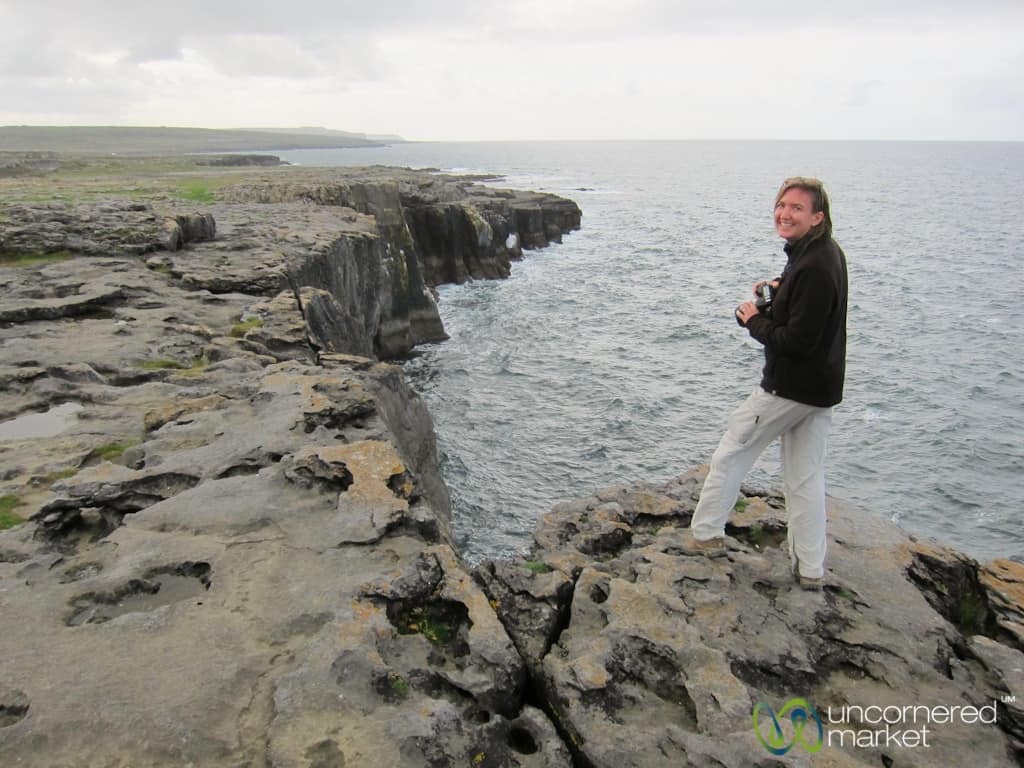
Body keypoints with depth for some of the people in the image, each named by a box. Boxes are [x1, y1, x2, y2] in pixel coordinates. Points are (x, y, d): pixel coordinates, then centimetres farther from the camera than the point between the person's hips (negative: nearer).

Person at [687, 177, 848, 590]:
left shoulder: (813, 268, -23)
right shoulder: (827, 253, 9)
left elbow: (797, 340, -26)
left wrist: (755, 321, -11)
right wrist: (778, 293, 2)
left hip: (789, 386, -10)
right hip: (822, 387, 10)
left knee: (731, 451, 8)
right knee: (806, 478, 15)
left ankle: (706, 533, 21)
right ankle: (810, 569, 23)